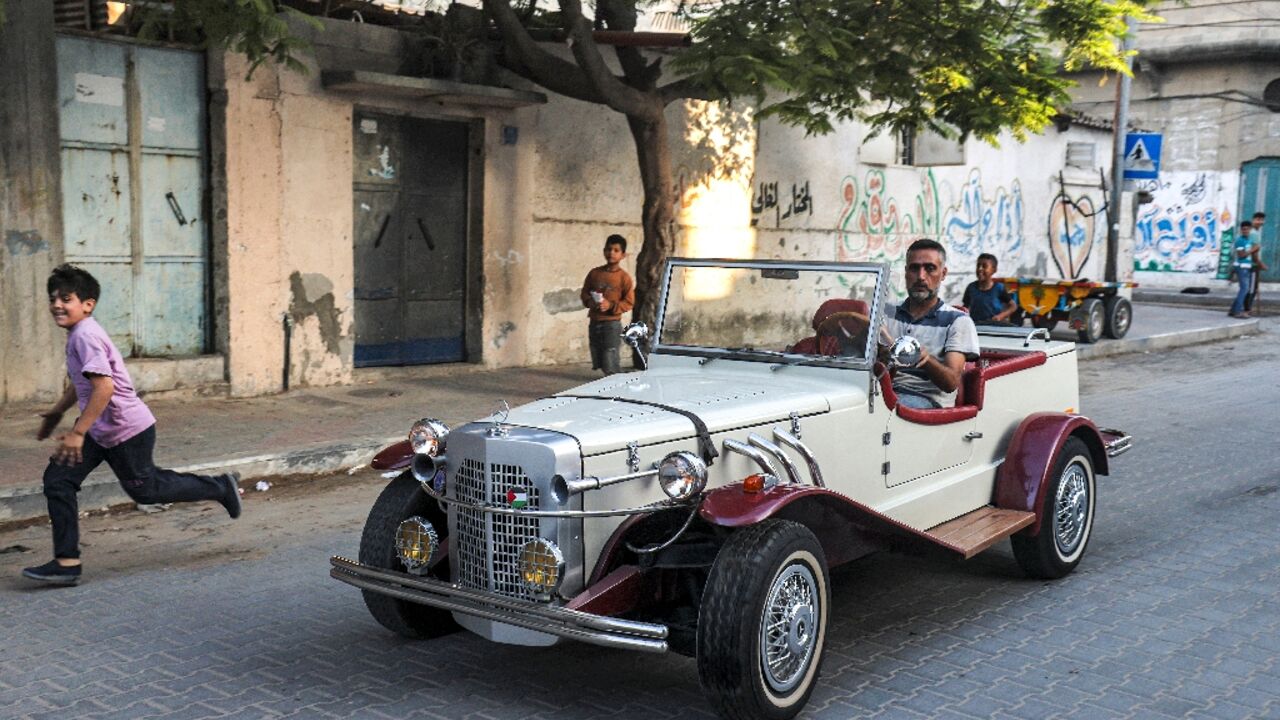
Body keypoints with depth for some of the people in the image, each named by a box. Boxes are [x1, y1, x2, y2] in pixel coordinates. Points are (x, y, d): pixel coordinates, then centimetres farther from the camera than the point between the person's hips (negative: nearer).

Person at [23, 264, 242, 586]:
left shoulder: (85, 336, -22)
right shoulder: (78, 334, 9)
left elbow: (104, 387, -30)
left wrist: (77, 432, -28)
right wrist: (56, 412, 31)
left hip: (127, 429, -9)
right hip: (100, 430, 10)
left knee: (144, 488, 7)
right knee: (57, 479, 2)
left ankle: (221, 487, 24)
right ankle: (67, 561, 5)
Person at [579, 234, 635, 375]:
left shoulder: (624, 277, -5)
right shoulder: (595, 273, 7)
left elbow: (629, 302, -5)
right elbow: (585, 292, 13)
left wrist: (611, 306, -18)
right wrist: (589, 301, -8)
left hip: (612, 323, -5)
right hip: (594, 322, 5)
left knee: (610, 365, -8)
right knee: (597, 362, 9)